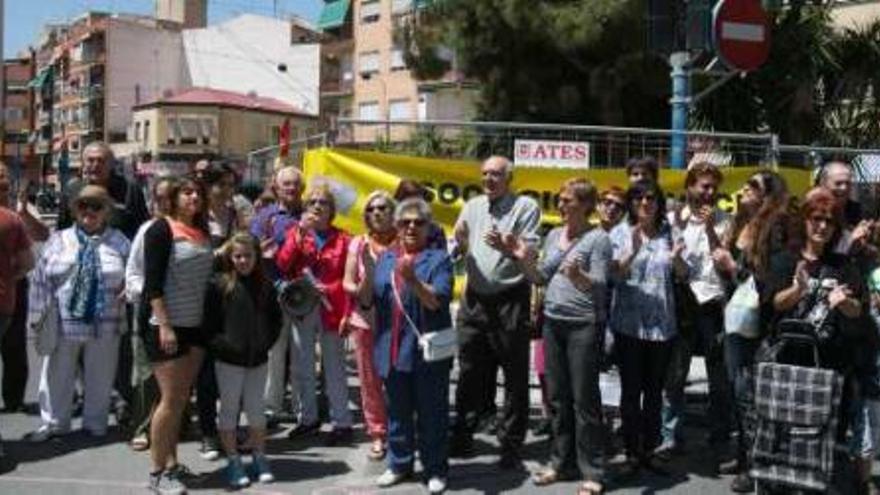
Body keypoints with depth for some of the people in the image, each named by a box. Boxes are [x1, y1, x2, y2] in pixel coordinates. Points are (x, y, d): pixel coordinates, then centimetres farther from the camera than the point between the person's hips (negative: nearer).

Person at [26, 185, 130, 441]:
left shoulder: (119, 243, 3)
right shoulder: (59, 241, 5)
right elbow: (41, 280, 4)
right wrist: (38, 317, 1)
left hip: (104, 326, -1)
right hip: (63, 324, 1)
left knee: (99, 378, 11)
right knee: (57, 375, 11)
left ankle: (95, 422, 27)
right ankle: (53, 422, 26)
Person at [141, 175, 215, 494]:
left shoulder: (202, 233, 13)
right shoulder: (162, 229, -8)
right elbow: (153, 282, -15)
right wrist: (164, 326, -21)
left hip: (195, 325, 7)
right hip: (165, 325, -7)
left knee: (182, 399, 10)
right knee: (171, 399, -5)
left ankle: (171, 463, 20)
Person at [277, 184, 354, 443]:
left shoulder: (341, 239, 0)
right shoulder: (296, 232, 8)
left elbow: (348, 278, -1)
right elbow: (283, 265, -6)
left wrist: (328, 289, -17)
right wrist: (300, 233, -13)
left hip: (330, 309, -3)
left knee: (334, 367, 1)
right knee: (303, 367, 11)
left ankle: (342, 422, 8)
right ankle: (308, 418, 25)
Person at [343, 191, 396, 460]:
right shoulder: (358, 244, 6)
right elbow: (347, 282, 7)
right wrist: (359, 289, -13)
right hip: (364, 319, 3)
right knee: (369, 380, 7)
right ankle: (377, 434, 18)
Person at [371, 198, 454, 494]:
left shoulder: (438, 259, -3)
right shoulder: (386, 258, 12)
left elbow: (436, 301, -17)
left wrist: (412, 280, -31)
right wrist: (366, 275, -7)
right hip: (393, 350, 4)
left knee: (430, 414, 5)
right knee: (397, 412, 15)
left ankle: (435, 469, 17)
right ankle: (399, 464, 29)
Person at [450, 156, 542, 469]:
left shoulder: (525, 207, -4)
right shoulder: (473, 206, 12)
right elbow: (460, 249, 13)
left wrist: (505, 245, -27)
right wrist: (459, 241, -9)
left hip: (510, 301, -5)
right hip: (474, 300, 5)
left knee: (515, 378, 2)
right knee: (470, 373, 13)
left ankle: (510, 446, 11)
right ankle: (462, 437, 24)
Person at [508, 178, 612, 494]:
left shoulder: (598, 238, -9)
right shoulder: (553, 235, 11)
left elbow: (599, 286, -16)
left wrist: (577, 276, -36)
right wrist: (524, 259, -3)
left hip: (584, 325, -6)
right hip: (553, 322, 6)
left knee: (584, 400, -1)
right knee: (557, 397, 12)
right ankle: (563, 463, 25)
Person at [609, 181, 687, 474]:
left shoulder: (668, 233, 7)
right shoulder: (621, 233, 0)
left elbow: (683, 275, 9)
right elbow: (614, 274, -10)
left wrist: (676, 258, -13)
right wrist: (632, 253, -28)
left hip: (661, 323, 3)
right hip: (629, 322, -2)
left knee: (654, 390, 10)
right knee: (631, 390, 2)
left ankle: (649, 450, 20)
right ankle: (632, 453, 10)